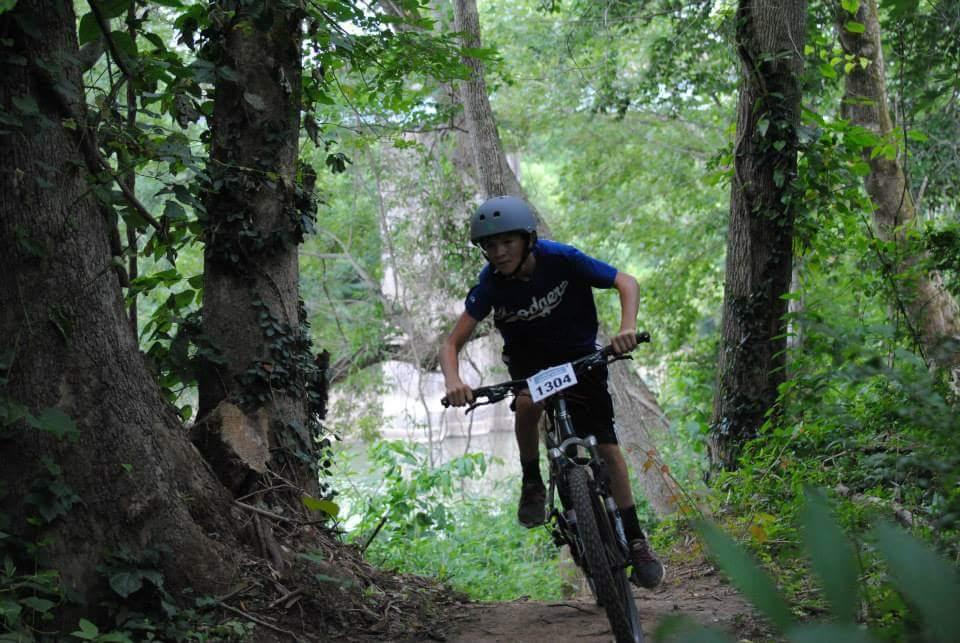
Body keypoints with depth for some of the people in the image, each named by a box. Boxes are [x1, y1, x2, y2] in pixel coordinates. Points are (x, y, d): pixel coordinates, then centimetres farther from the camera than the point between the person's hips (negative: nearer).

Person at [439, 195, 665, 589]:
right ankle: (532, 484, -9)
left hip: (579, 355, -1)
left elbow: (626, 283, -24)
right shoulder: (491, 284, -20)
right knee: (527, 404, -34)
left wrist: (627, 328, -44)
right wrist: (453, 383, -42)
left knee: (607, 446, -10)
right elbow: (452, 343, -20)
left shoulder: (561, 259, -25)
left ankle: (635, 541, 0)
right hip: (529, 360, 1)